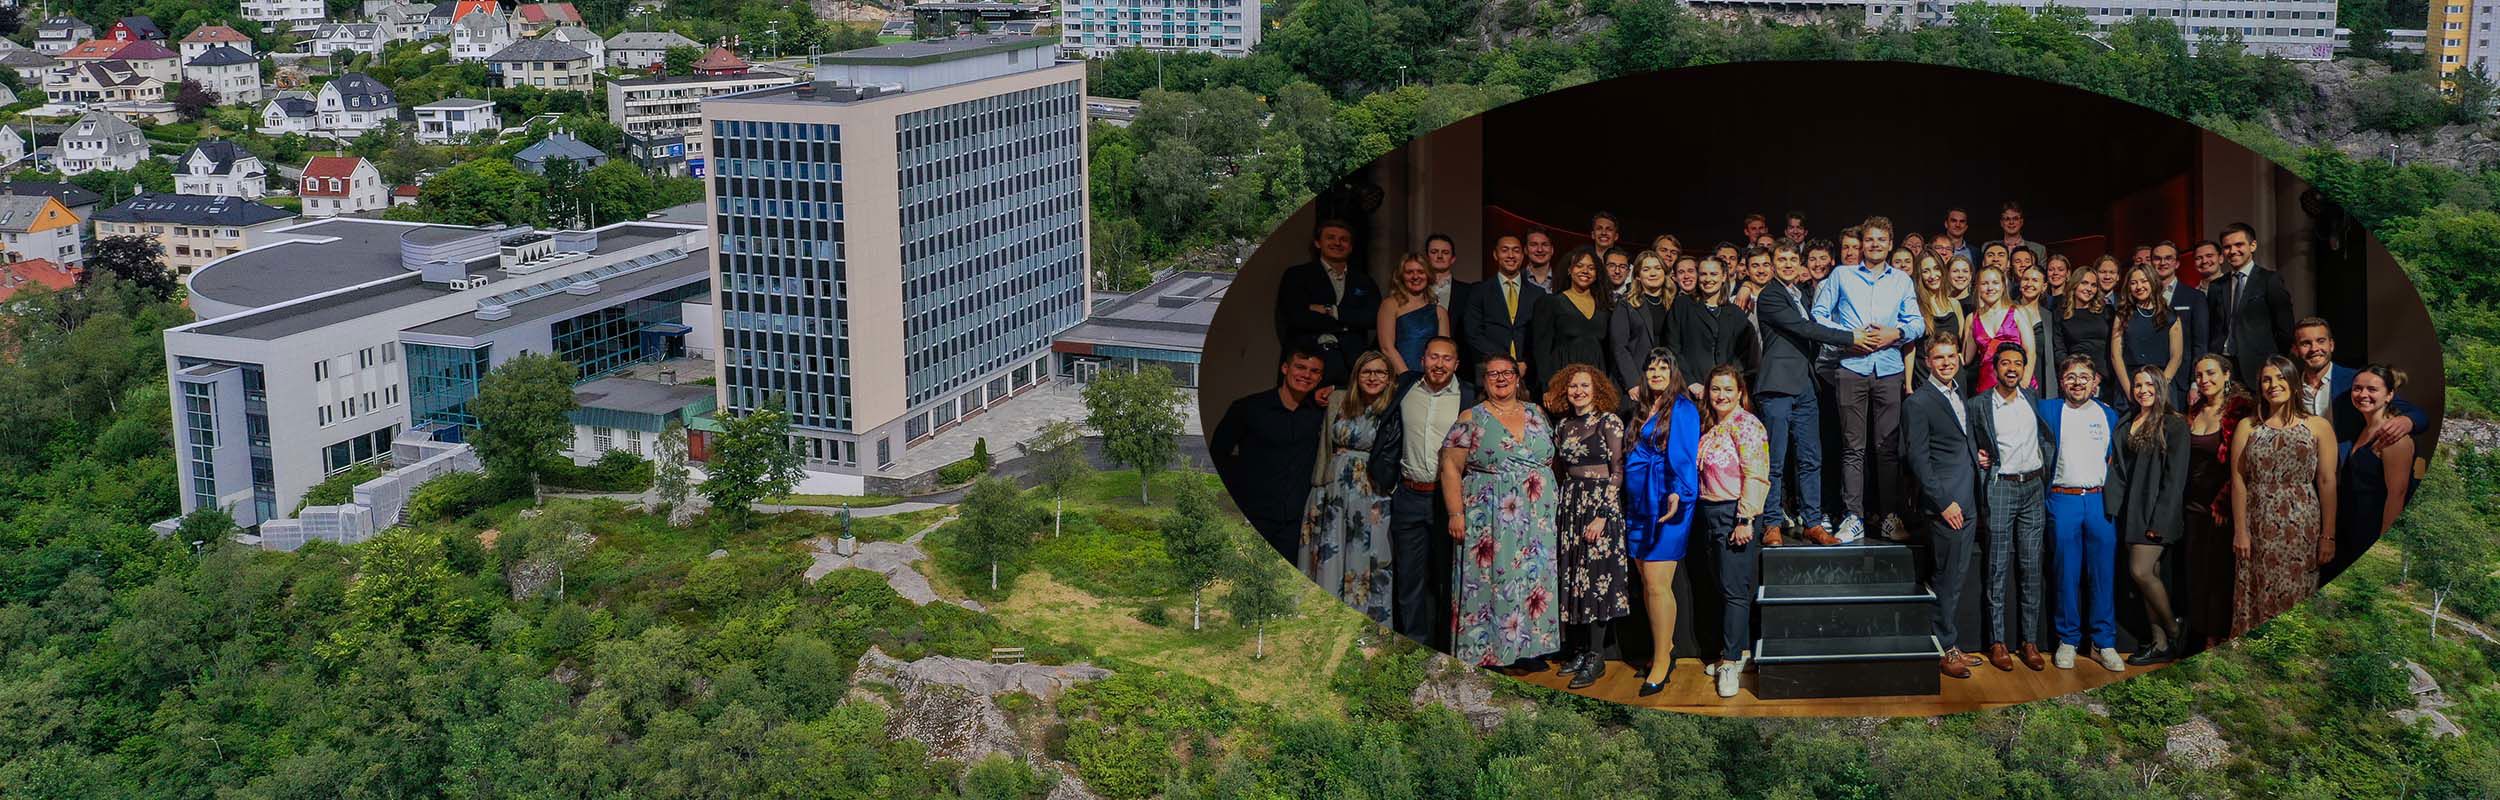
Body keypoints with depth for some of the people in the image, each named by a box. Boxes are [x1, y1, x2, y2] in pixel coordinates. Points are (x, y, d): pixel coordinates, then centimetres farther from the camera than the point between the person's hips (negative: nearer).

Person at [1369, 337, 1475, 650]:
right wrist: (1386, 482, 10)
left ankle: (1446, 654, 13)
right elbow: (1387, 440, 16)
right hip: (1410, 496, 3)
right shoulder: (1405, 390, 6)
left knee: (1448, 575, 5)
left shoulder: (1468, 398, -4)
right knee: (1409, 577, 6)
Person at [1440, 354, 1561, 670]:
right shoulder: (1471, 419, -2)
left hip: (1537, 521, 4)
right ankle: (1492, 654, 1)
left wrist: (1550, 507, 10)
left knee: (1533, 580, 5)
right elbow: (1451, 467, -5)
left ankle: (1528, 649, 14)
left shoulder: (1536, 414, 11)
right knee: (1491, 581, -4)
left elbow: (1551, 460, 17)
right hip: (1490, 522, -4)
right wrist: (1456, 513, -11)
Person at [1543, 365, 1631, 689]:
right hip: (1569, 504, 6)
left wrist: (1602, 516, -15)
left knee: (1597, 575, -6)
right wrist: (1557, 509, 11)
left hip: (1600, 503, -6)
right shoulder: (1563, 425, 12)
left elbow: (1617, 470, -10)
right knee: (1572, 576, 6)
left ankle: (1596, 657, -3)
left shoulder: (1609, 421, -5)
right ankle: (1579, 649, 13)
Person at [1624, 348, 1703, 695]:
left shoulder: (1682, 409, -6)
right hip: (1639, 504, 8)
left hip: (1666, 504, -8)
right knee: (1647, 582, 9)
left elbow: (1684, 455, -17)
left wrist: (1677, 492, -28)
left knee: (1657, 584, -10)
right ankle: (1664, 650, 20)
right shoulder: (1643, 409, 18)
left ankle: (1662, 661, -3)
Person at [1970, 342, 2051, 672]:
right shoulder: (1980, 405, -2)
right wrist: (1978, 458, -10)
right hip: (2000, 487, -4)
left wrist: (2046, 480, 14)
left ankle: (2029, 641, 10)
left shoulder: (2032, 398, 10)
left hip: (2034, 487, 4)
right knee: (1998, 569, -2)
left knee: (2031, 568, 4)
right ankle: (1997, 642, 4)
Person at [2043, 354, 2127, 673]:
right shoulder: (2048, 410, 5)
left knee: (2103, 574, 2)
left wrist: (2115, 494, 6)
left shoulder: (2108, 414, 12)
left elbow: (2115, 458, 18)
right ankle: (2068, 640, 10)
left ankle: (2103, 643, 8)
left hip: (2100, 501, 2)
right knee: (2066, 574, 2)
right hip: (2063, 501, -2)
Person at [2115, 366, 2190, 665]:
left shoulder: (2174, 425, -6)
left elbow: (2175, 476, -11)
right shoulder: (2127, 424, 15)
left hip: (2156, 511, -7)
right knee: (2150, 575, 7)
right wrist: (2120, 511, 9)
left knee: (2140, 571, -14)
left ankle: (2174, 630, 5)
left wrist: (2160, 518, -16)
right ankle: (2160, 643, 11)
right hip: (2132, 511, 7)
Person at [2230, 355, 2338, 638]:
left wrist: (2328, 536, -5)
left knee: (2296, 598, 0)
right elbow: (2238, 482, 3)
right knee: (2257, 599, 2)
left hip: (2301, 530, -1)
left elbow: (2327, 483, 0)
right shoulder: (2247, 427, 7)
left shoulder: (2318, 427, 3)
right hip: (2258, 530, 1)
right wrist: (2240, 530, -4)